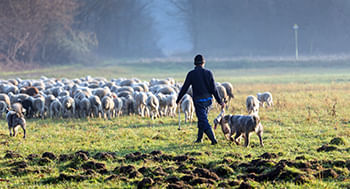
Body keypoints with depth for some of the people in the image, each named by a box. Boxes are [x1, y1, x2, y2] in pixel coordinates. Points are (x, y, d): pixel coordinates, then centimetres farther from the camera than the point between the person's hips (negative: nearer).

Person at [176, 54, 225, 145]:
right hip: (208, 100, 4)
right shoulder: (208, 73, -1)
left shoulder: (191, 74, -8)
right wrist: (220, 101, 1)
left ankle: (213, 139, -14)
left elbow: (184, 88, -3)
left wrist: (178, 99, 9)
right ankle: (199, 138, 26)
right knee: (202, 118, 20)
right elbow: (213, 89, -3)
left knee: (203, 121, -3)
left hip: (198, 100, -4)